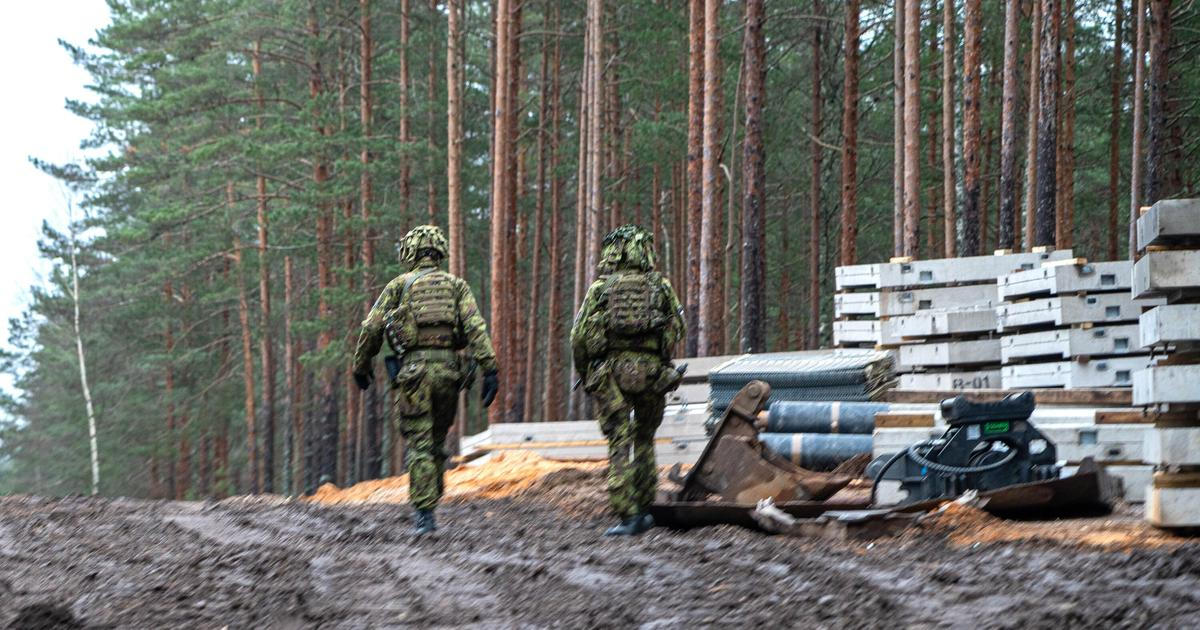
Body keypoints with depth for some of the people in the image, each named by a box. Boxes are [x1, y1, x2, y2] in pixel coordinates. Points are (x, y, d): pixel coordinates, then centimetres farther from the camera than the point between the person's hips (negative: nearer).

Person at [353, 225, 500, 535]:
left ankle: (425, 513, -8)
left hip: (413, 369, -2)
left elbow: (371, 329, 5)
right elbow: (476, 328, -2)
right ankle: (429, 503, 18)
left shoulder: (399, 286, 7)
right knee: (437, 442, 16)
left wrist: (361, 366, 18)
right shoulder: (456, 285, 11)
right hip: (449, 369, 2)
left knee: (420, 445, -1)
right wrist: (489, 369, -7)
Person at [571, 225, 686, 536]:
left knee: (619, 445, -2)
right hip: (651, 370, 2)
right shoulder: (661, 286, 5)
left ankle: (628, 515, -10)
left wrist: (583, 373, 15)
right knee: (644, 440, 18)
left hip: (610, 371, -2)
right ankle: (643, 510, 17)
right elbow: (677, 331, 12)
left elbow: (579, 336, 1)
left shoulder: (600, 287, 2)